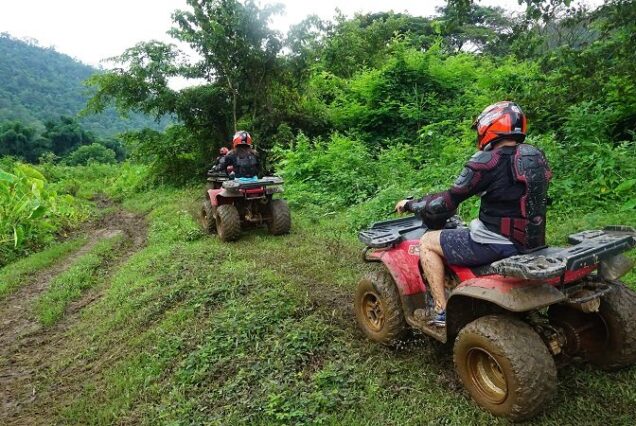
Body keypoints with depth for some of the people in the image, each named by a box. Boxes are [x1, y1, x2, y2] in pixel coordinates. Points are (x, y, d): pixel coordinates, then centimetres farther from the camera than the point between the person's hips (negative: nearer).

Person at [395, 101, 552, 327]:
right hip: (532, 240, 8)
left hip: (497, 243, -8)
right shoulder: (537, 156, 5)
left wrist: (410, 204, 1)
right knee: (470, 227, 35)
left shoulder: (487, 162, -18)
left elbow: (447, 202, -13)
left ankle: (442, 311, 6)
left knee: (427, 242, 6)